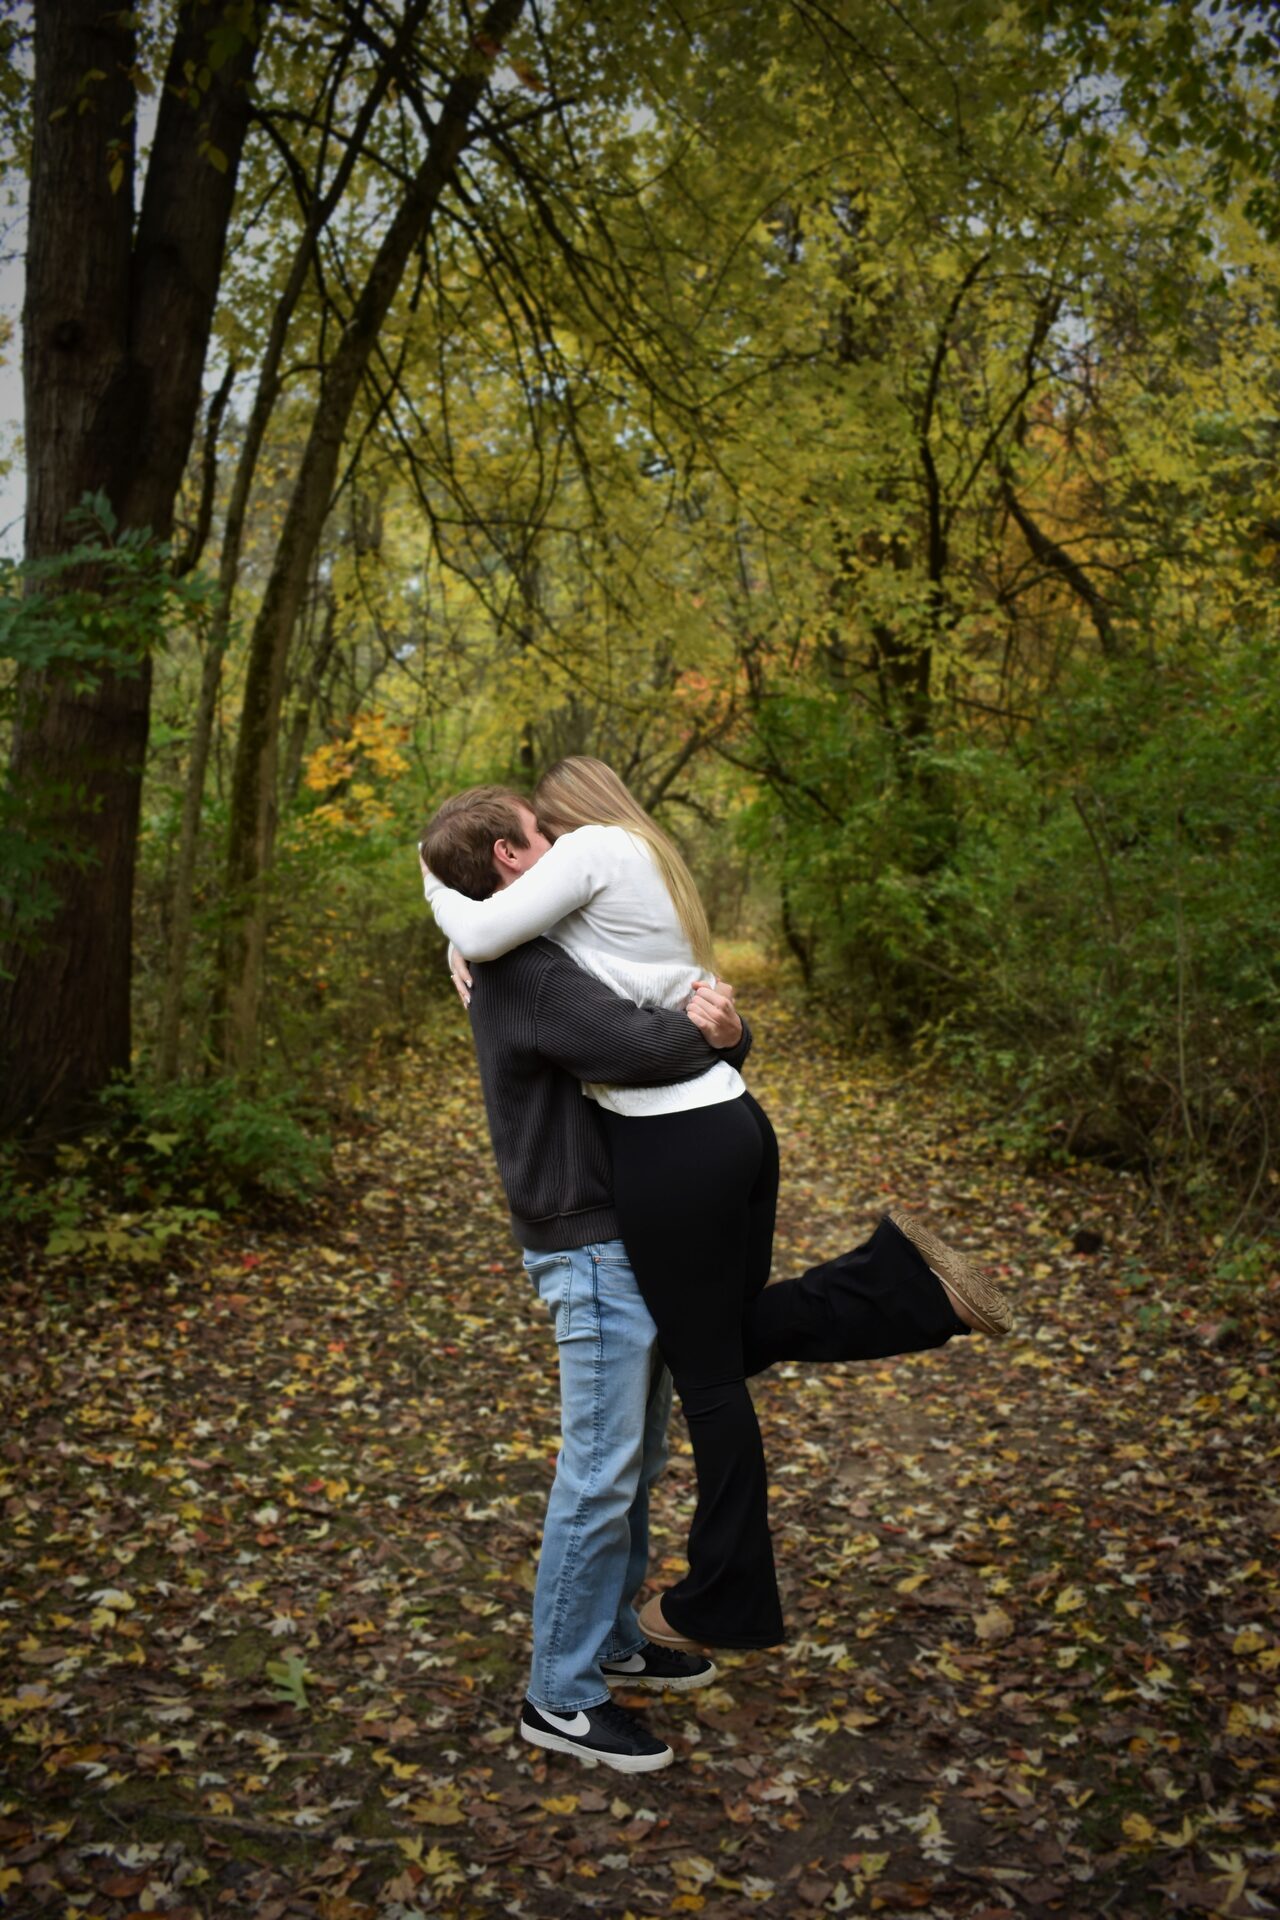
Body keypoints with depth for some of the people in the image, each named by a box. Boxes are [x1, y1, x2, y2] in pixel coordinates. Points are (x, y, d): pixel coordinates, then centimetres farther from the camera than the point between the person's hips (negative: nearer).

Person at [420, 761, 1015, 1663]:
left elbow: (482, 936, -15)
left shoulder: (593, 847, -6)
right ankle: (898, 1274, 4)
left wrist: (438, 885, 5)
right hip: (737, 1120, 9)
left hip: (672, 1146, -9)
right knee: (740, 1338, 22)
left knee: (706, 1374, 4)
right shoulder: (654, 864, 20)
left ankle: (726, 1600, 19)